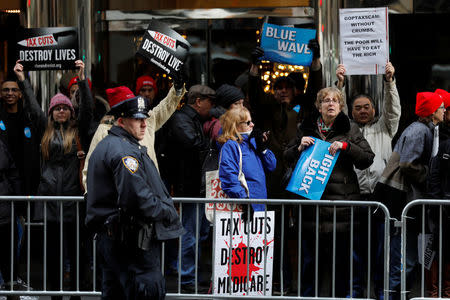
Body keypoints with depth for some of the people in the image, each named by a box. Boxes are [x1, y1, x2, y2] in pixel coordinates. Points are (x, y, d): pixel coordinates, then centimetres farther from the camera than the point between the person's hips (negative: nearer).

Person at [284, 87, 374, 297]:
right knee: (310, 256, 4)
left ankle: (342, 294, 12)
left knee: (342, 255, 2)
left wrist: (345, 145, -12)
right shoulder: (306, 128, 12)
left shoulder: (349, 129, 6)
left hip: (342, 200, -1)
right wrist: (299, 147, -2)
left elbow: (367, 159, 0)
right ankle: (307, 294, 14)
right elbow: (288, 158, 18)